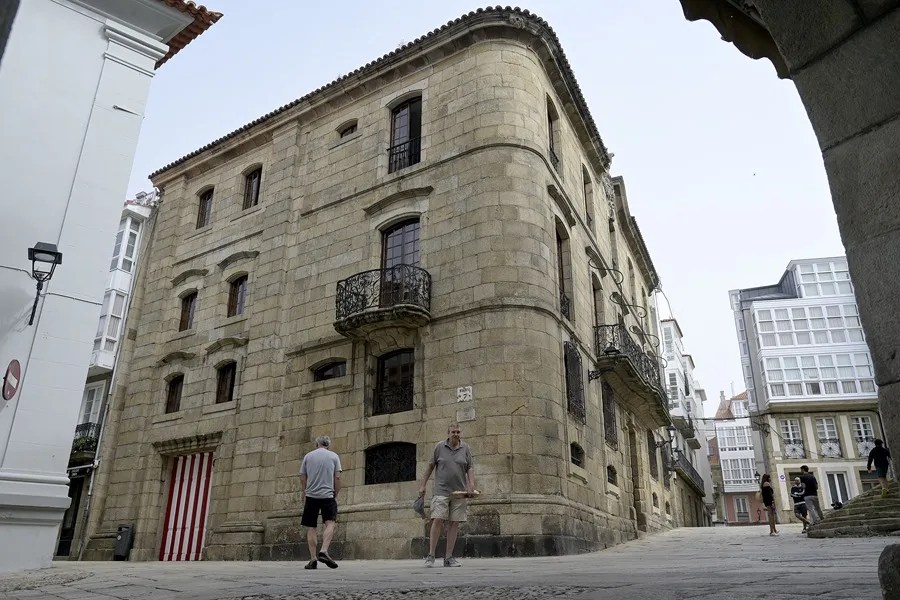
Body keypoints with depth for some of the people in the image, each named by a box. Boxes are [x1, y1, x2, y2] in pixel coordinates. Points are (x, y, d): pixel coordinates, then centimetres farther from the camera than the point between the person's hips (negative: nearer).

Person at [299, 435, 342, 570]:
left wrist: (302, 493, 21)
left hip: (311, 496, 2)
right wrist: (335, 495, 9)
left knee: (310, 528, 6)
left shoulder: (308, 456, 10)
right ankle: (324, 551, -22)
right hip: (328, 495, -1)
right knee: (330, 523, -3)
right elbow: (337, 477, 1)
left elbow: (302, 478, 9)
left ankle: (313, 559, 3)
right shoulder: (334, 456, 7)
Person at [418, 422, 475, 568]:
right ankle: (431, 555, -2)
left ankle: (449, 557, 10)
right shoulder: (439, 446, 3)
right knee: (437, 520, -12)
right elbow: (431, 466, 9)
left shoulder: (465, 448, 7)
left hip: (459, 492, 2)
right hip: (441, 491, -2)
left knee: (454, 523, 2)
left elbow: (470, 468, 7)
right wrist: (423, 485, 8)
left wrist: (471, 485, -8)